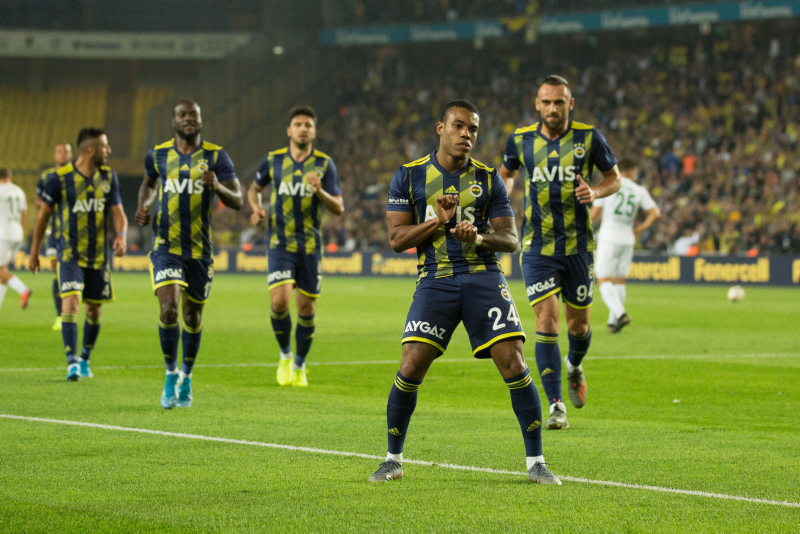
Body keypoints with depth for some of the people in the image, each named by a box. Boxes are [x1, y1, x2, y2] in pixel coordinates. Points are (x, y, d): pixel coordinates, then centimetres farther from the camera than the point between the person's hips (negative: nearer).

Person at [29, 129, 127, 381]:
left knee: (94, 309, 10)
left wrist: (121, 235, -19)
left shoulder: (108, 177, 4)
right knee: (71, 301, -19)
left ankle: (85, 359, 29)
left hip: (99, 255, 4)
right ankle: (72, 362, -22)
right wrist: (34, 252, 7)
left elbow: (117, 211, 3)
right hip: (70, 253, -4)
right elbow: (44, 215, 2)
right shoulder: (59, 178, -8)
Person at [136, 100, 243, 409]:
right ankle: (171, 374, 0)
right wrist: (143, 207, 6)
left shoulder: (215, 156, -1)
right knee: (168, 309, -18)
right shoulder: (158, 155, 4)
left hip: (200, 250, 1)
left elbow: (237, 201, -4)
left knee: (193, 316, 10)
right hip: (165, 247, 0)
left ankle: (187, 377, 31)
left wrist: (218, 187, -25)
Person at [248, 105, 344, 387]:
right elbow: (254, 188, 20)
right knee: (279, 301, -18)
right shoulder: (273, 160, 2)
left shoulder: (324, 164, -1)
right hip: (280, 243, -1)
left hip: (310, 245, 1)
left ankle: (299, 366, 25)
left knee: (306, 308, 5)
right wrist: (256, 209, -1)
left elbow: (339, 208, -4)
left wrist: (320, 191, -23)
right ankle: (285, 356, 8)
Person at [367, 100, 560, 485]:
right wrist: (437, 221, -13)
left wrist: (480, 238, -15)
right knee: (411, 367, -11)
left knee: (514, 365, -10)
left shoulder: (488, 179, 9)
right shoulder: (409, 177, 7)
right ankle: (393, 460, 8)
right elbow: (396, 239, 3)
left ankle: (535, 462, 1)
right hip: (435, 280, -1)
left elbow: (510, 239, 6)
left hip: (483, 277, 1)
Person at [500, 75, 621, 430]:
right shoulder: (520, 140, 0)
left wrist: (595, 192, -14)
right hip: (537, 247, 0)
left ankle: (574, 366, 45)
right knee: (546, 319, -12)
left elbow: (614, 178, 6)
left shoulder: (589, 138, -4)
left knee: (578, 324, 9)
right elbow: (506, 173, 20)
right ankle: (556, 405, -9)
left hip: (578, 245, 0)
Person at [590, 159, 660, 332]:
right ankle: (613, 321, 16)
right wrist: (639, 229, 13)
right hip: (627, 240, 4)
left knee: (603, 280, -4)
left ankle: (620, 313, -25)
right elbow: (655, 213, 1)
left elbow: (594, 215, -4)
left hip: (608, 239, -3)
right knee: (619, 280, 15)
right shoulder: (639, 191, 5)